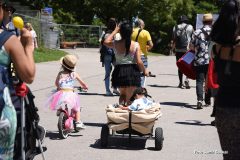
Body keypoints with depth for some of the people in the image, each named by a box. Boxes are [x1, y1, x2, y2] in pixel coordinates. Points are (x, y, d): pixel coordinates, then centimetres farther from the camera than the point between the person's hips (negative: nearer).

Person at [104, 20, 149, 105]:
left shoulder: (116, 44, -5)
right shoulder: (135, 45, -8)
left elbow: (106, 42, 17)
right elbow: (139, 62, -11)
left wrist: (115, 30, 19)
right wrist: (144, 70, 7)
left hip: (119, 72, 2)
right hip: (132, 72, -2)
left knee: (122, 94, 25)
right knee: (129, 98, 8)